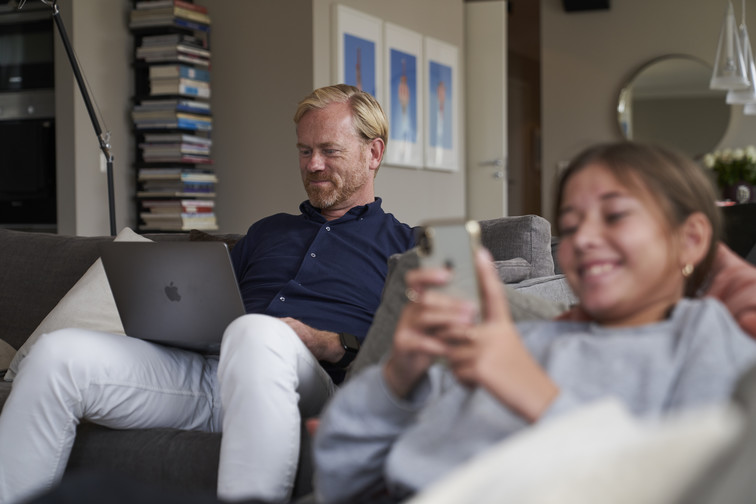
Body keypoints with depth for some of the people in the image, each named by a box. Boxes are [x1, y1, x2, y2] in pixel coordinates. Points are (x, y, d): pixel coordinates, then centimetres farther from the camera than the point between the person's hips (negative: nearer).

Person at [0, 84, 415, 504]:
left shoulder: (402, 244, 16)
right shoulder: (266, 231, 34)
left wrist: (332, 344, -12)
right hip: (200, 368, 6)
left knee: (257, 333, -42)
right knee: (57, 354, -16)